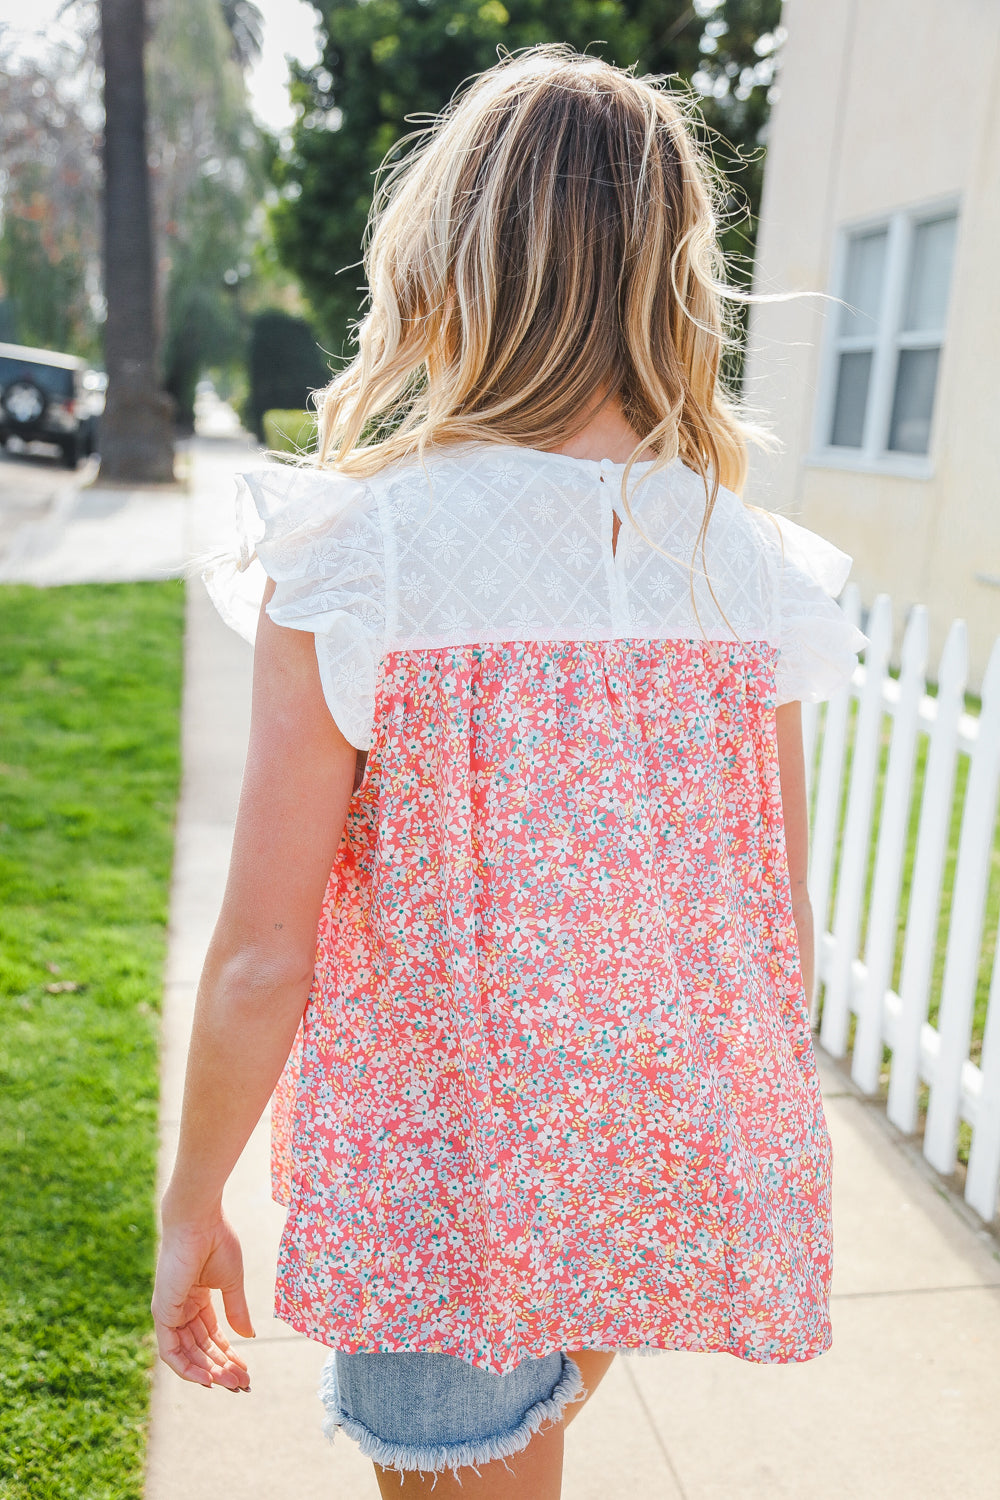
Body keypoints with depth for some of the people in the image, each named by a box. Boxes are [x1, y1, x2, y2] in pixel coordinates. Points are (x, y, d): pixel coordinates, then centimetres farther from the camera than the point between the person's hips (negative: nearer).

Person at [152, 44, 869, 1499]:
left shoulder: (356, 550, -18)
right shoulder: (749, 564, -7)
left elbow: (263, 955, -16)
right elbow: (780, 927, 0)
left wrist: (192, 1206, 0)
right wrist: (743, 1167, 17)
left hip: (446, 1189, -4)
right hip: (676, 1183, 4)